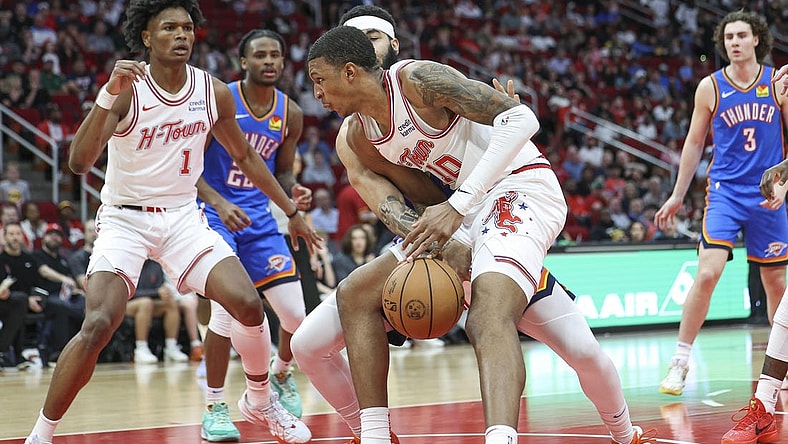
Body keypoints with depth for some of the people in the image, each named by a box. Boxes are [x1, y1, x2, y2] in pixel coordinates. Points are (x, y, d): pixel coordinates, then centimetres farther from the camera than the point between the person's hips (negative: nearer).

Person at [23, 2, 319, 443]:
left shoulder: (215, 93, -4)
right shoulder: (127, 89, -17)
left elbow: (245, 156, 14)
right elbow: (80, 163, -29)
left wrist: (292, 211, 15)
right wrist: (108, 95, -41)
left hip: (183, 217, 4)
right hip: (124, 219, -4)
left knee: (249, 304, -12)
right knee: (98, 326, -21)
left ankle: (260, 401, 15)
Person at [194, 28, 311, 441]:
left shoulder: (290, 114, 2)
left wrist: (295, 190, -9)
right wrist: (219, 203, -26)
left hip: (260, 219, 4)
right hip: (215, 215, -4)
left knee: (296, 315, -2)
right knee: (226, 309, -21)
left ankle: (280, 374, 32)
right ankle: (214, 408, -6)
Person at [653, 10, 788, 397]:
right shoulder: (710, 87, 0)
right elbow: (694, 142, 8)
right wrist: (677, 196, 9)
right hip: (725, 191, -2)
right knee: (707, 273, -16)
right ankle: (680, 362, -9)